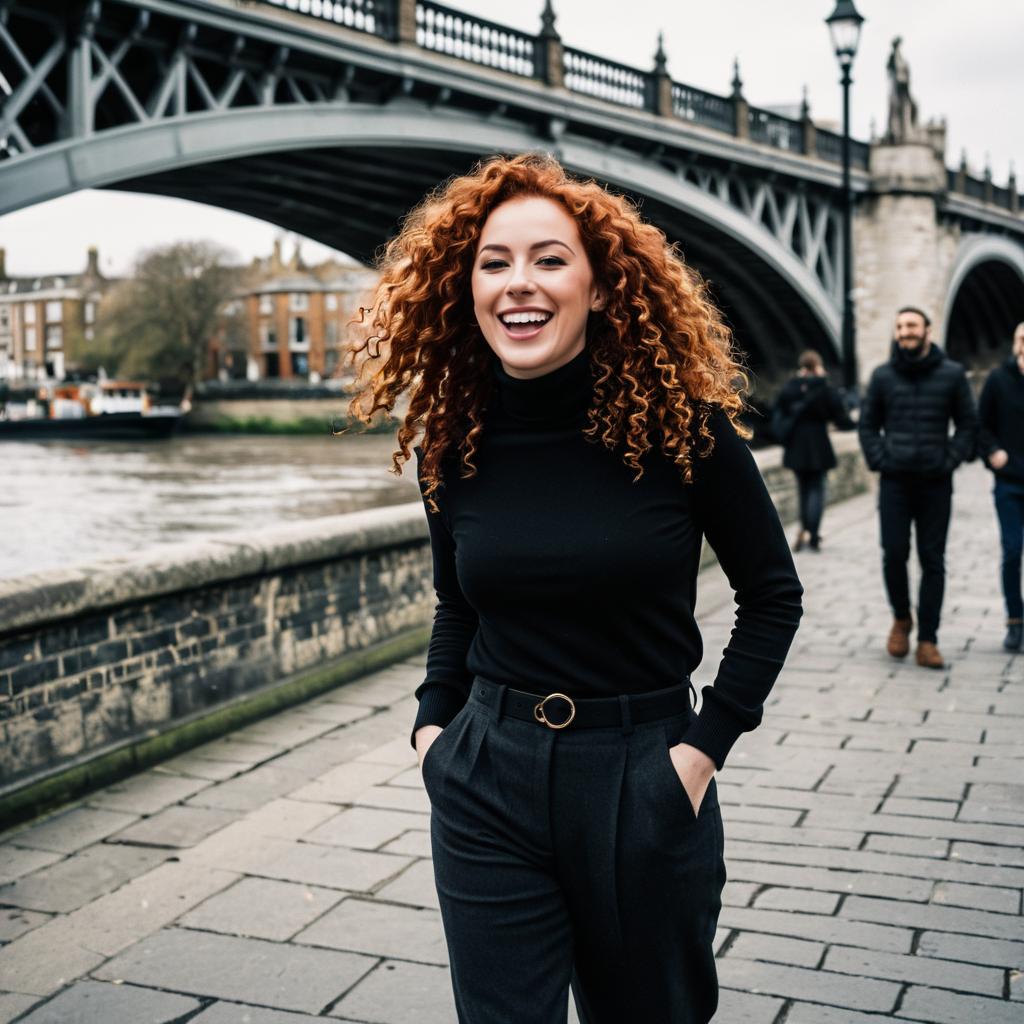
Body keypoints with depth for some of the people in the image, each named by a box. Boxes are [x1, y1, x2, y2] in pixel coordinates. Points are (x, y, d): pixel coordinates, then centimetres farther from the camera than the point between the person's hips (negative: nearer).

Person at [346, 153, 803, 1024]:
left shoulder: (680, 421, -12)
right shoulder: (455, 440, -2)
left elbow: (773, 594, -2)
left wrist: (704, 746, -9)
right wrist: (433, 721, 2)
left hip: (643, 781, -1)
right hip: (487, 786, 2)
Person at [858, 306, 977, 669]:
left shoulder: (952, 374, 3)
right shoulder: (883, 375, 5)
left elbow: (968, 424, 7)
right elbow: (867, 424, 11)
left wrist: (950, 460, -5)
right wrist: (879, 460, -2)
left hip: (936, 483, 0)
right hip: (894, 482, 1)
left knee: (933, 561, 2)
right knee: (894, 555, -3)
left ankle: (927, 641, 7)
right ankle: (901, 619, 23)